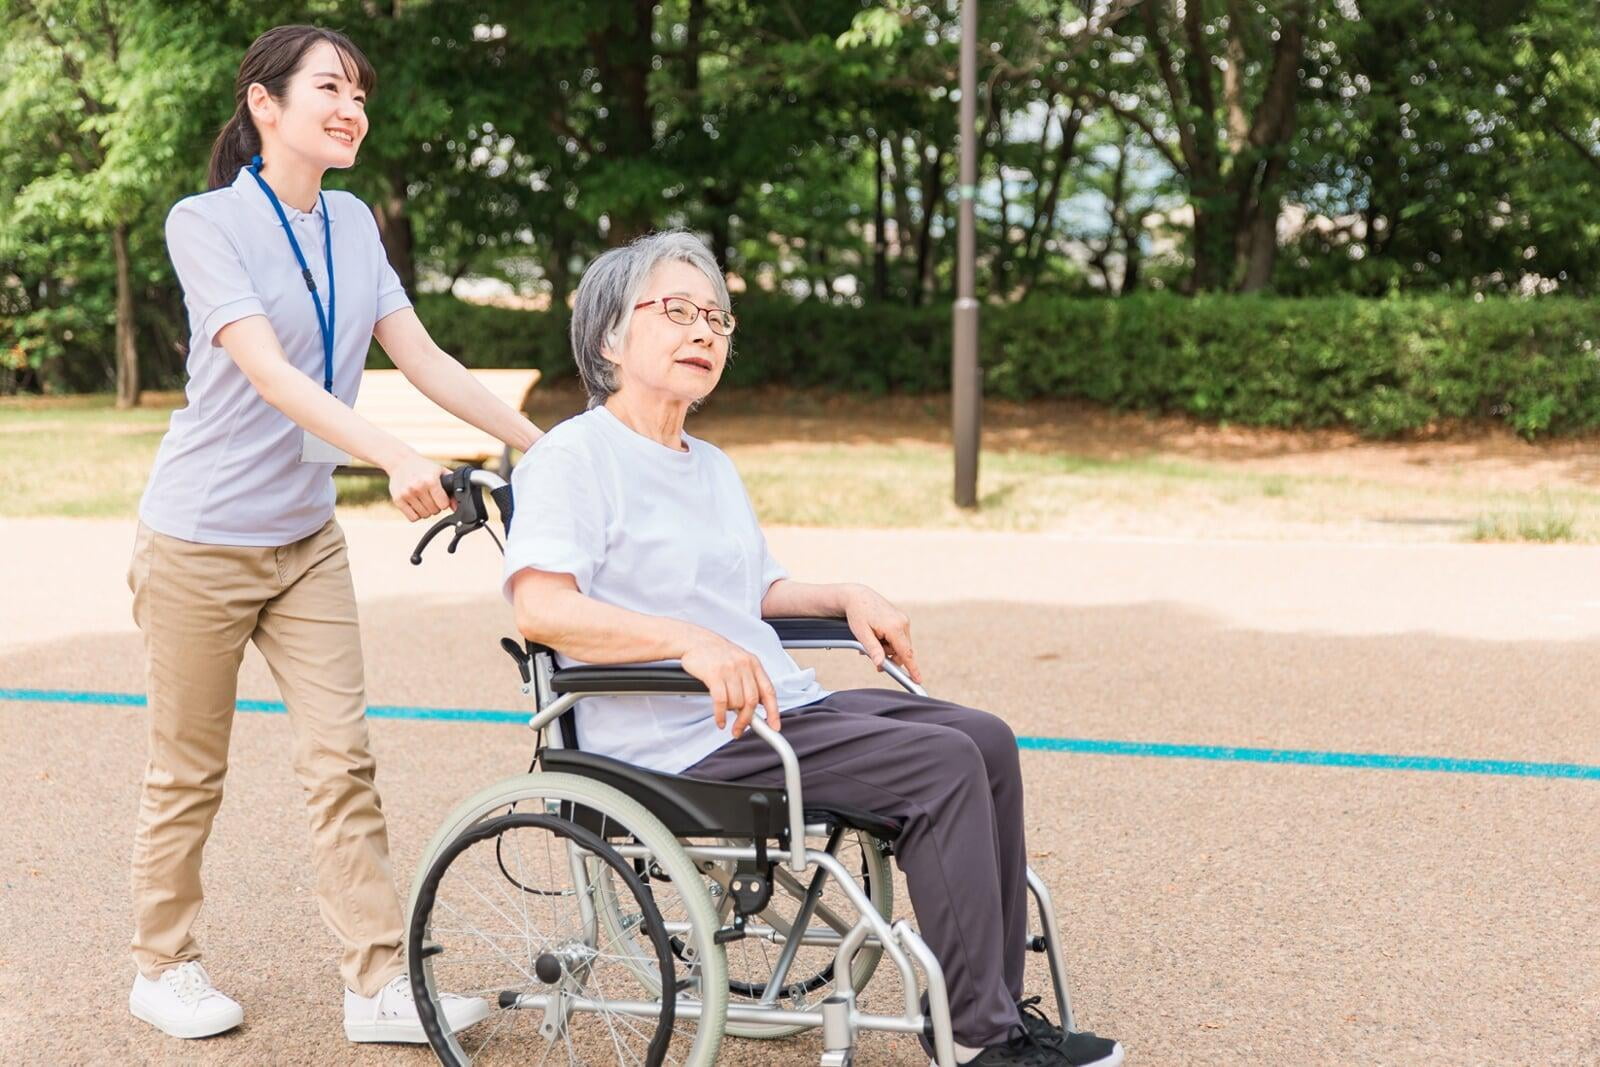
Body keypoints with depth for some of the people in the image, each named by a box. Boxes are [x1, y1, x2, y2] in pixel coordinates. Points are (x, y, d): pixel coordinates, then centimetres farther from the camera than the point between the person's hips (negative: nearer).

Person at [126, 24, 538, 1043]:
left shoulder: (352, 223, 5)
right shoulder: (206, 222, -13)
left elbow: (421, 356, 2)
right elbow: (268, 373, -26)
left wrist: (540, 444, -7)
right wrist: (394, 456, -38)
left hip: (306, 538, 5)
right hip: (202, 540, -5)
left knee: (342, 762, 0)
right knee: (189, 772, 6)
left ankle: (381, 984, 2)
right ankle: (164, 967, 23)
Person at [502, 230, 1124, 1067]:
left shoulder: (713, 468, 23)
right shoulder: (573, 457, -7)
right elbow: (540, 607, -22)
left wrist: (847, 598, 13)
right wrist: (691, 641, -33)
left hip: (780, 708, 9)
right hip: (681, 740, -9)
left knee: (986, 739, -5)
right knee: (943, 764, -21)